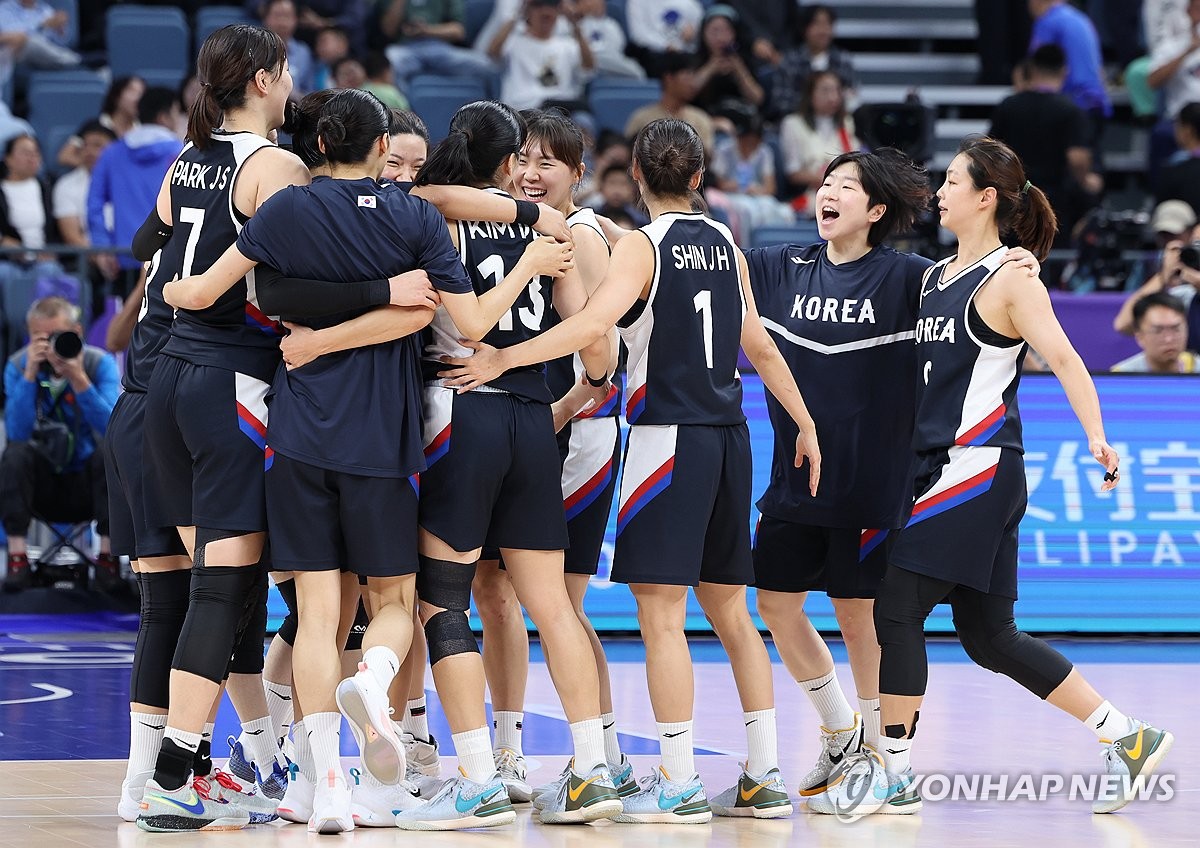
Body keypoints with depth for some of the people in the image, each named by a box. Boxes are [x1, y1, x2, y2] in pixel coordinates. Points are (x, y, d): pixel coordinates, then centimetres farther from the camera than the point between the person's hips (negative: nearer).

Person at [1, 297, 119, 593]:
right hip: (43, 483, 1)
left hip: (89, 482, 0)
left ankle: (107, 555, -21)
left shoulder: (100, 363, -11)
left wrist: (78, 377, -35)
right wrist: (30, 373, -31)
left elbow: (111, 428, -25)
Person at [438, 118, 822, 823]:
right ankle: (764, 778, 13)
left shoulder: (643, 246, -8)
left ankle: (679, 784, -7)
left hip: (668, 439, -7)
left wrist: (504, 359, -22)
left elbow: (594, 324, -24)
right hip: (729, 438, 7)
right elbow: (760, 347, 18)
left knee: (661, 616, -5)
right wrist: (806, 426, 26)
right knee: (730, 611, 14)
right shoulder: (725, 245, 12)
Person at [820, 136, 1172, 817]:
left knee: (897, 607, -10)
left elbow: (1063, 357, -20)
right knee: (988, 636, 9)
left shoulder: (1010, 278, -8)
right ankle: (1129, 738, 17)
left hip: (980, 468, -9)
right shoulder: (935, 278, 16)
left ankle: (893, 773, -2)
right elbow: (911, 367, 30)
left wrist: (1096, 434, -33)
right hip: (937, 468, 9)